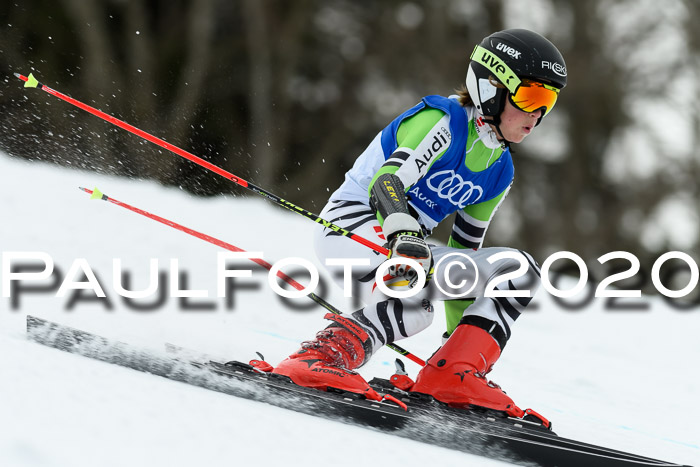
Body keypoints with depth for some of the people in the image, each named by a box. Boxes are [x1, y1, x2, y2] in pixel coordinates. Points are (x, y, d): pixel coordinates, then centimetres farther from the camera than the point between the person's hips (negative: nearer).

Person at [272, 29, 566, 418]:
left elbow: (465, 248, 22)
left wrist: (462, 339, 22)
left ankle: (454, 375, -14)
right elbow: (386, 181, -25)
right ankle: (320, 357, -33)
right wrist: (404, 234, -46)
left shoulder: (499, 172, 14)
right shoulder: (443, 121, -11)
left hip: (403, 244, 9)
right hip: (352, 224, -9)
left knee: (520, 270, -3)